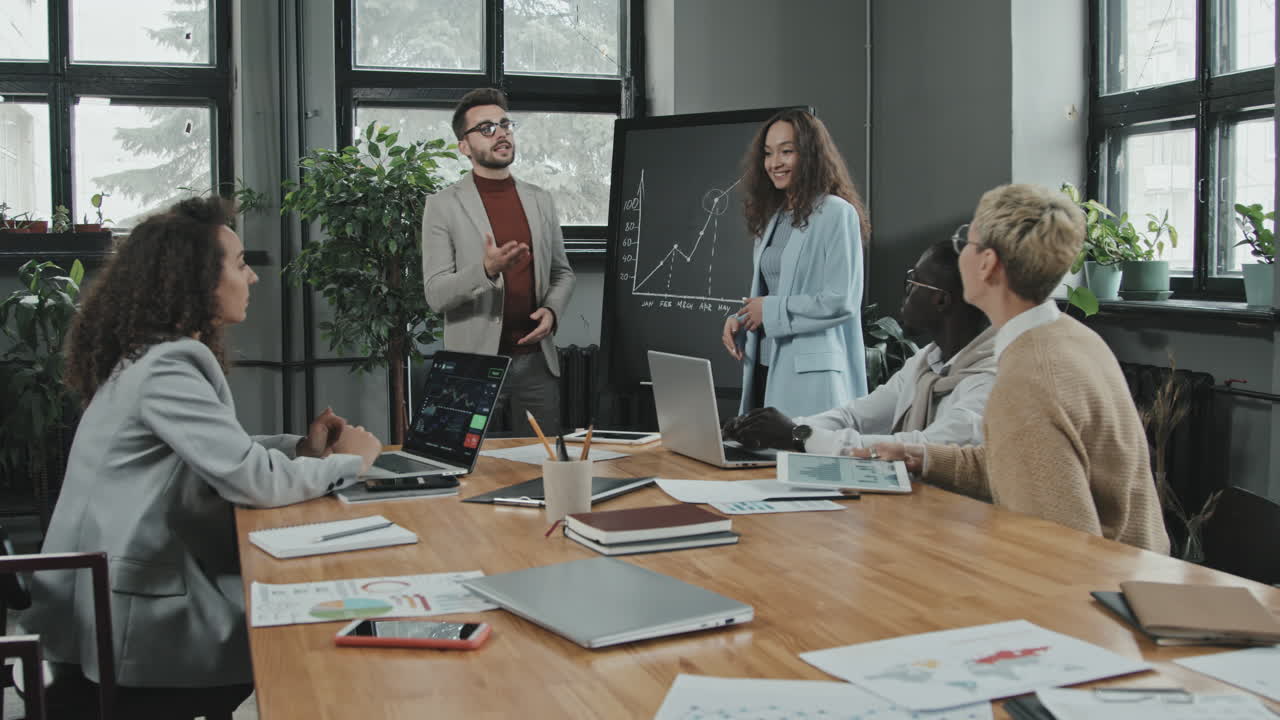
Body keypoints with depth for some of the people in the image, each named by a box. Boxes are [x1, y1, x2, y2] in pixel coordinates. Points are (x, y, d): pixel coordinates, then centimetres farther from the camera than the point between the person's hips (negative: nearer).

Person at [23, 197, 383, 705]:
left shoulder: (159, 354, 10)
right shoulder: (166, 368, -22)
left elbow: (225, 453, 19)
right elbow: (257, 481, -26)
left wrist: (302, 448, 3)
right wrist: (349, 460, -9)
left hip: (131, 585, 9)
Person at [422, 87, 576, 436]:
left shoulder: (540, 200, 11)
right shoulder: (443, 205, -3)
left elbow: (562, 271, 18)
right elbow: (435, 294, -8)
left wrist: (551, 309, -3)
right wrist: (486, 270, -26)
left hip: (536, 360, 4)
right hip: (474, 363, -4)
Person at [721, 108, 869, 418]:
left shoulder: (837, 213, -6)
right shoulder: (773, 218, 17)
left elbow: (842, 301, -14)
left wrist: (770, 309, -9)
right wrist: (738, 320, 4)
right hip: (765, 368, 7)